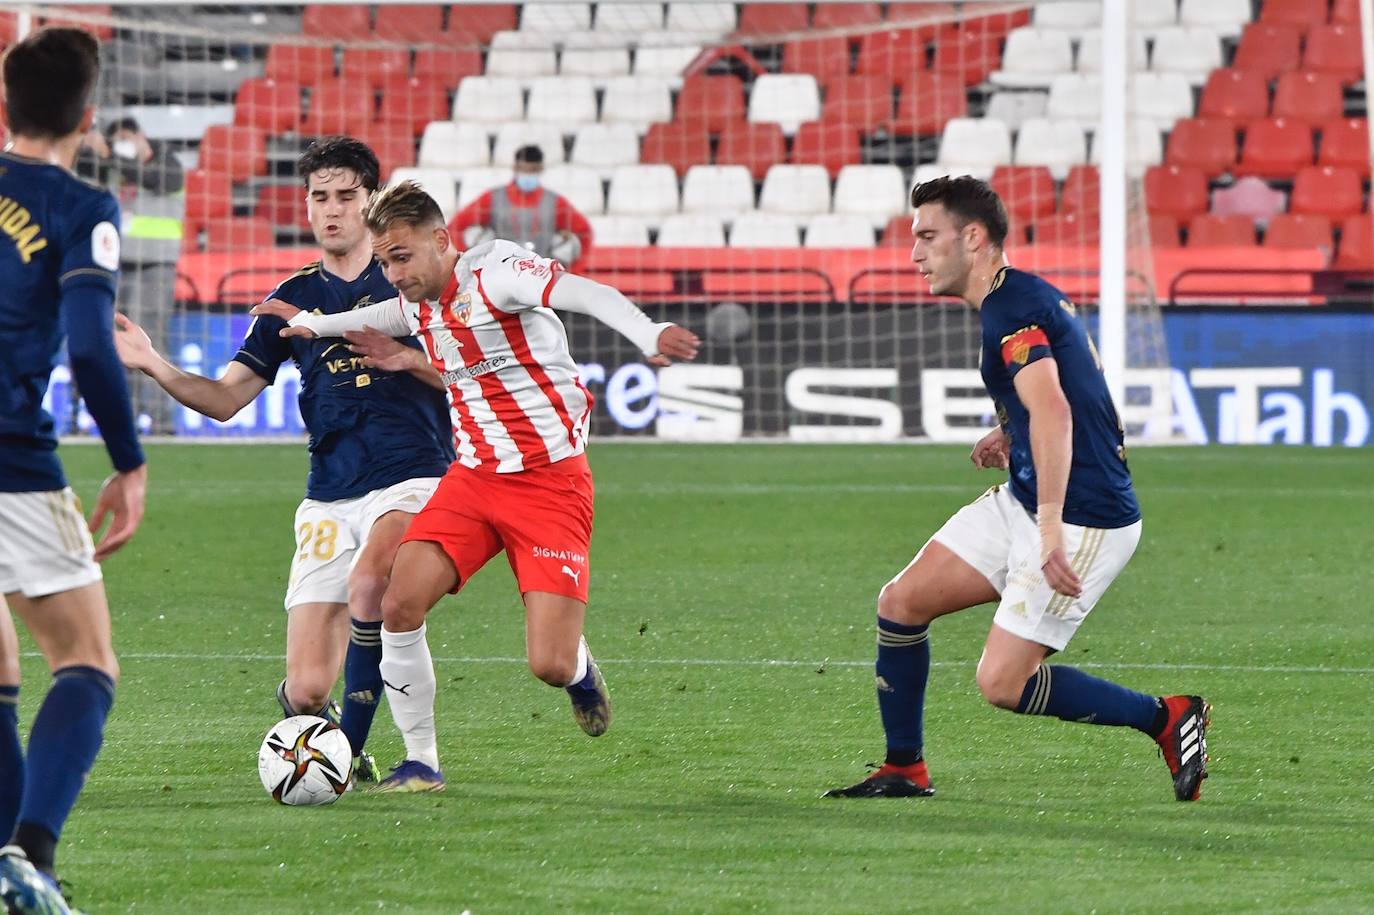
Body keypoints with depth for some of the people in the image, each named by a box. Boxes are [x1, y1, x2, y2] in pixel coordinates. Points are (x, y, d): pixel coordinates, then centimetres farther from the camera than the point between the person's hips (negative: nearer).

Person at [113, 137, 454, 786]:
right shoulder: (294, 298, 12)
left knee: (369, 578, -37)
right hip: (329, 499, 3)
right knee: (305, 690, -8)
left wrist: (406, 357, -16)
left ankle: (351, 750, -21)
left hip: (411, 480, -3)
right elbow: (225, 399, 11)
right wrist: (156, 367, -5)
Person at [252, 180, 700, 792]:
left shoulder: (492, 272, -16)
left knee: (550, 666, -14)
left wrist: (649, 335, -52)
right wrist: (310, 323, 43)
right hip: (472, 478, 7)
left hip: (550, 482, -7)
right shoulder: (419, 302, 7)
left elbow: (588, 295, -34)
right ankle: (420, 762, 2)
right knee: (399, 605, -13)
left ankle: (580, 669, 25)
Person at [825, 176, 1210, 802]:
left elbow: (1052, 409, -35)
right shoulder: (1022, 296, 14)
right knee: (902, 603, 5)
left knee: (1002, 682, -11)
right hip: (1020, 502, 10)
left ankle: (1167, 718, 2)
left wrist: (1051, 528, -41)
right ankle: (903, 772, 17)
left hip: (1083, 521, -10)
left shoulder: (1010, 310, -19)